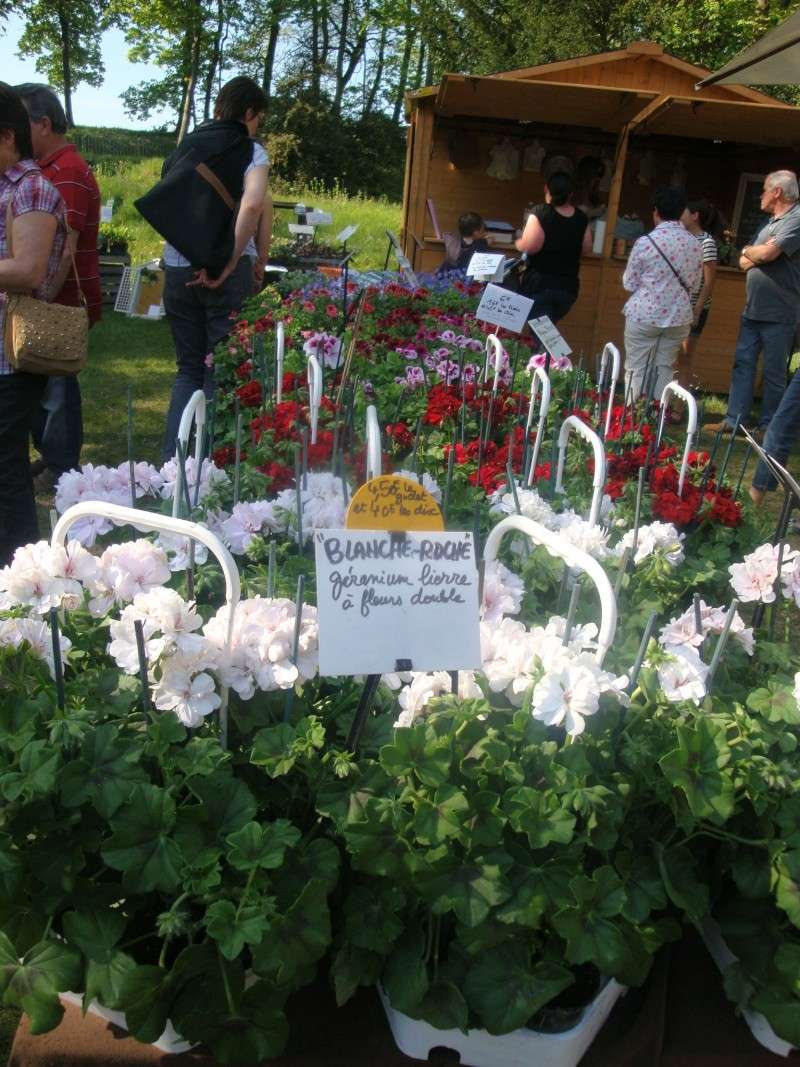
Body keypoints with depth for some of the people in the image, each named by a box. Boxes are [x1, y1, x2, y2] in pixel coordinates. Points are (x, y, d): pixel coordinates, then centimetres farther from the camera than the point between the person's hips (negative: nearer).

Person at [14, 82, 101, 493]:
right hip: (49, 300, 9)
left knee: (56, 385, 2)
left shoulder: (68, 173, -17)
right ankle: (49, 457, 30)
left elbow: (63, 250, -24)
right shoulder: (47, 167, 13)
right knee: (41, 380, 17)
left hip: (63, 304, -9)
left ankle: (61, 470, 16)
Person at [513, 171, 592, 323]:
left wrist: (518, 243, 1)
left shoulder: (539, 212, -12)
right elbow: (586, 248, 13)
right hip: (568, 286, 5)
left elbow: (530, 246, -20)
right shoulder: (581, 218, 3)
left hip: (540, 283, -5)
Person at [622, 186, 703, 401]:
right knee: (664, 369, 13)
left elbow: (629, 283, -4)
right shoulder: (695, 244, 1)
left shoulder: (645, 242, -11)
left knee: (637, 370, 5)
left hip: (644, 315, -4)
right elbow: (695, 285, 10)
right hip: (678, 317, 4)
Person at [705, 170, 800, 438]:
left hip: (778, 315, -8)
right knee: (742, 364, 7)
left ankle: (768, 426, 9)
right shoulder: (771, 223, 17)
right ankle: (734, 419, 12)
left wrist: (749, 251, -1)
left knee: (773, 373, 1)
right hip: (752, 310, 8)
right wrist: (759, 255, -7)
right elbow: (743, 262, 15)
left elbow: (768, 254, -22)